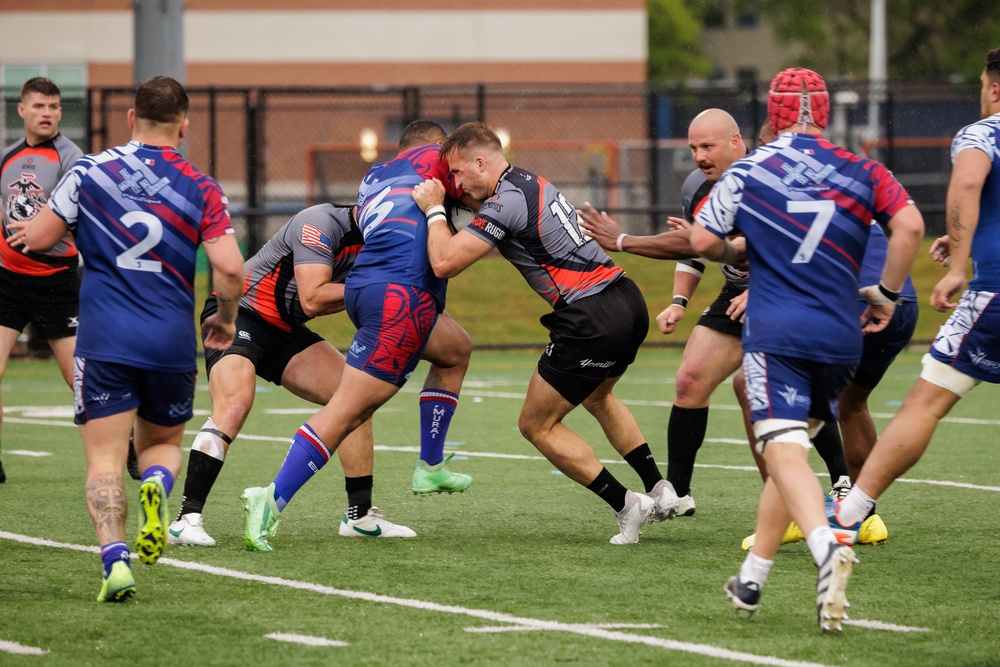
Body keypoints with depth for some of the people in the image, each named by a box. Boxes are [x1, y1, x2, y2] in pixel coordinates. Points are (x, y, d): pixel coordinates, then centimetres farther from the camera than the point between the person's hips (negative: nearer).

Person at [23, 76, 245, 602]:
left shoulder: (90, 172, 0)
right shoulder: (201, 189, 0)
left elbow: (38, 239, 3)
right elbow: (229, 268, -7)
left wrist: (73, 227, 25)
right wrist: (224, 320, 11)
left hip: (104, 342, -1)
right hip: (172, 342, 1)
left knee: (104, 462, 1)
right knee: (163, 444, 22)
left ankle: (114, 556, -23)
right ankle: (156, 487, -13)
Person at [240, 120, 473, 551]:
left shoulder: (374, 178, 27)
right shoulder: (434, 157, 10)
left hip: (364, 283, 9)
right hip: (400, 292, -9)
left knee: (456, 346, 29)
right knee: (349, 408, -12)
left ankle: (431, 469, 30)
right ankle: (272, 500, -20)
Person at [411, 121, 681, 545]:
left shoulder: (506, 203, -13)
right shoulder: (531, 183, 16)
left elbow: (445, 262, -17)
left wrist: (434, 209, -3)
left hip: (591, 321, -9)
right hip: (628, 301, 9)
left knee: (537, 426, 6)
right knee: (597, 397, 35)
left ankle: (625, 505, 3)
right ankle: (660, 490, 29)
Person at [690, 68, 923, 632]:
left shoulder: (746, 172, 5)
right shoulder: (862, 173, 7)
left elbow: (704, 242, 6)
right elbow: (910, 226, -6)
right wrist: (887, 295, 6)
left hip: (774, 335, -3)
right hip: (840, 337, 3)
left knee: (784, 452, -13)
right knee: (794, 445, 18)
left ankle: (827, 545, -41)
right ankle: (753, 576, 22)